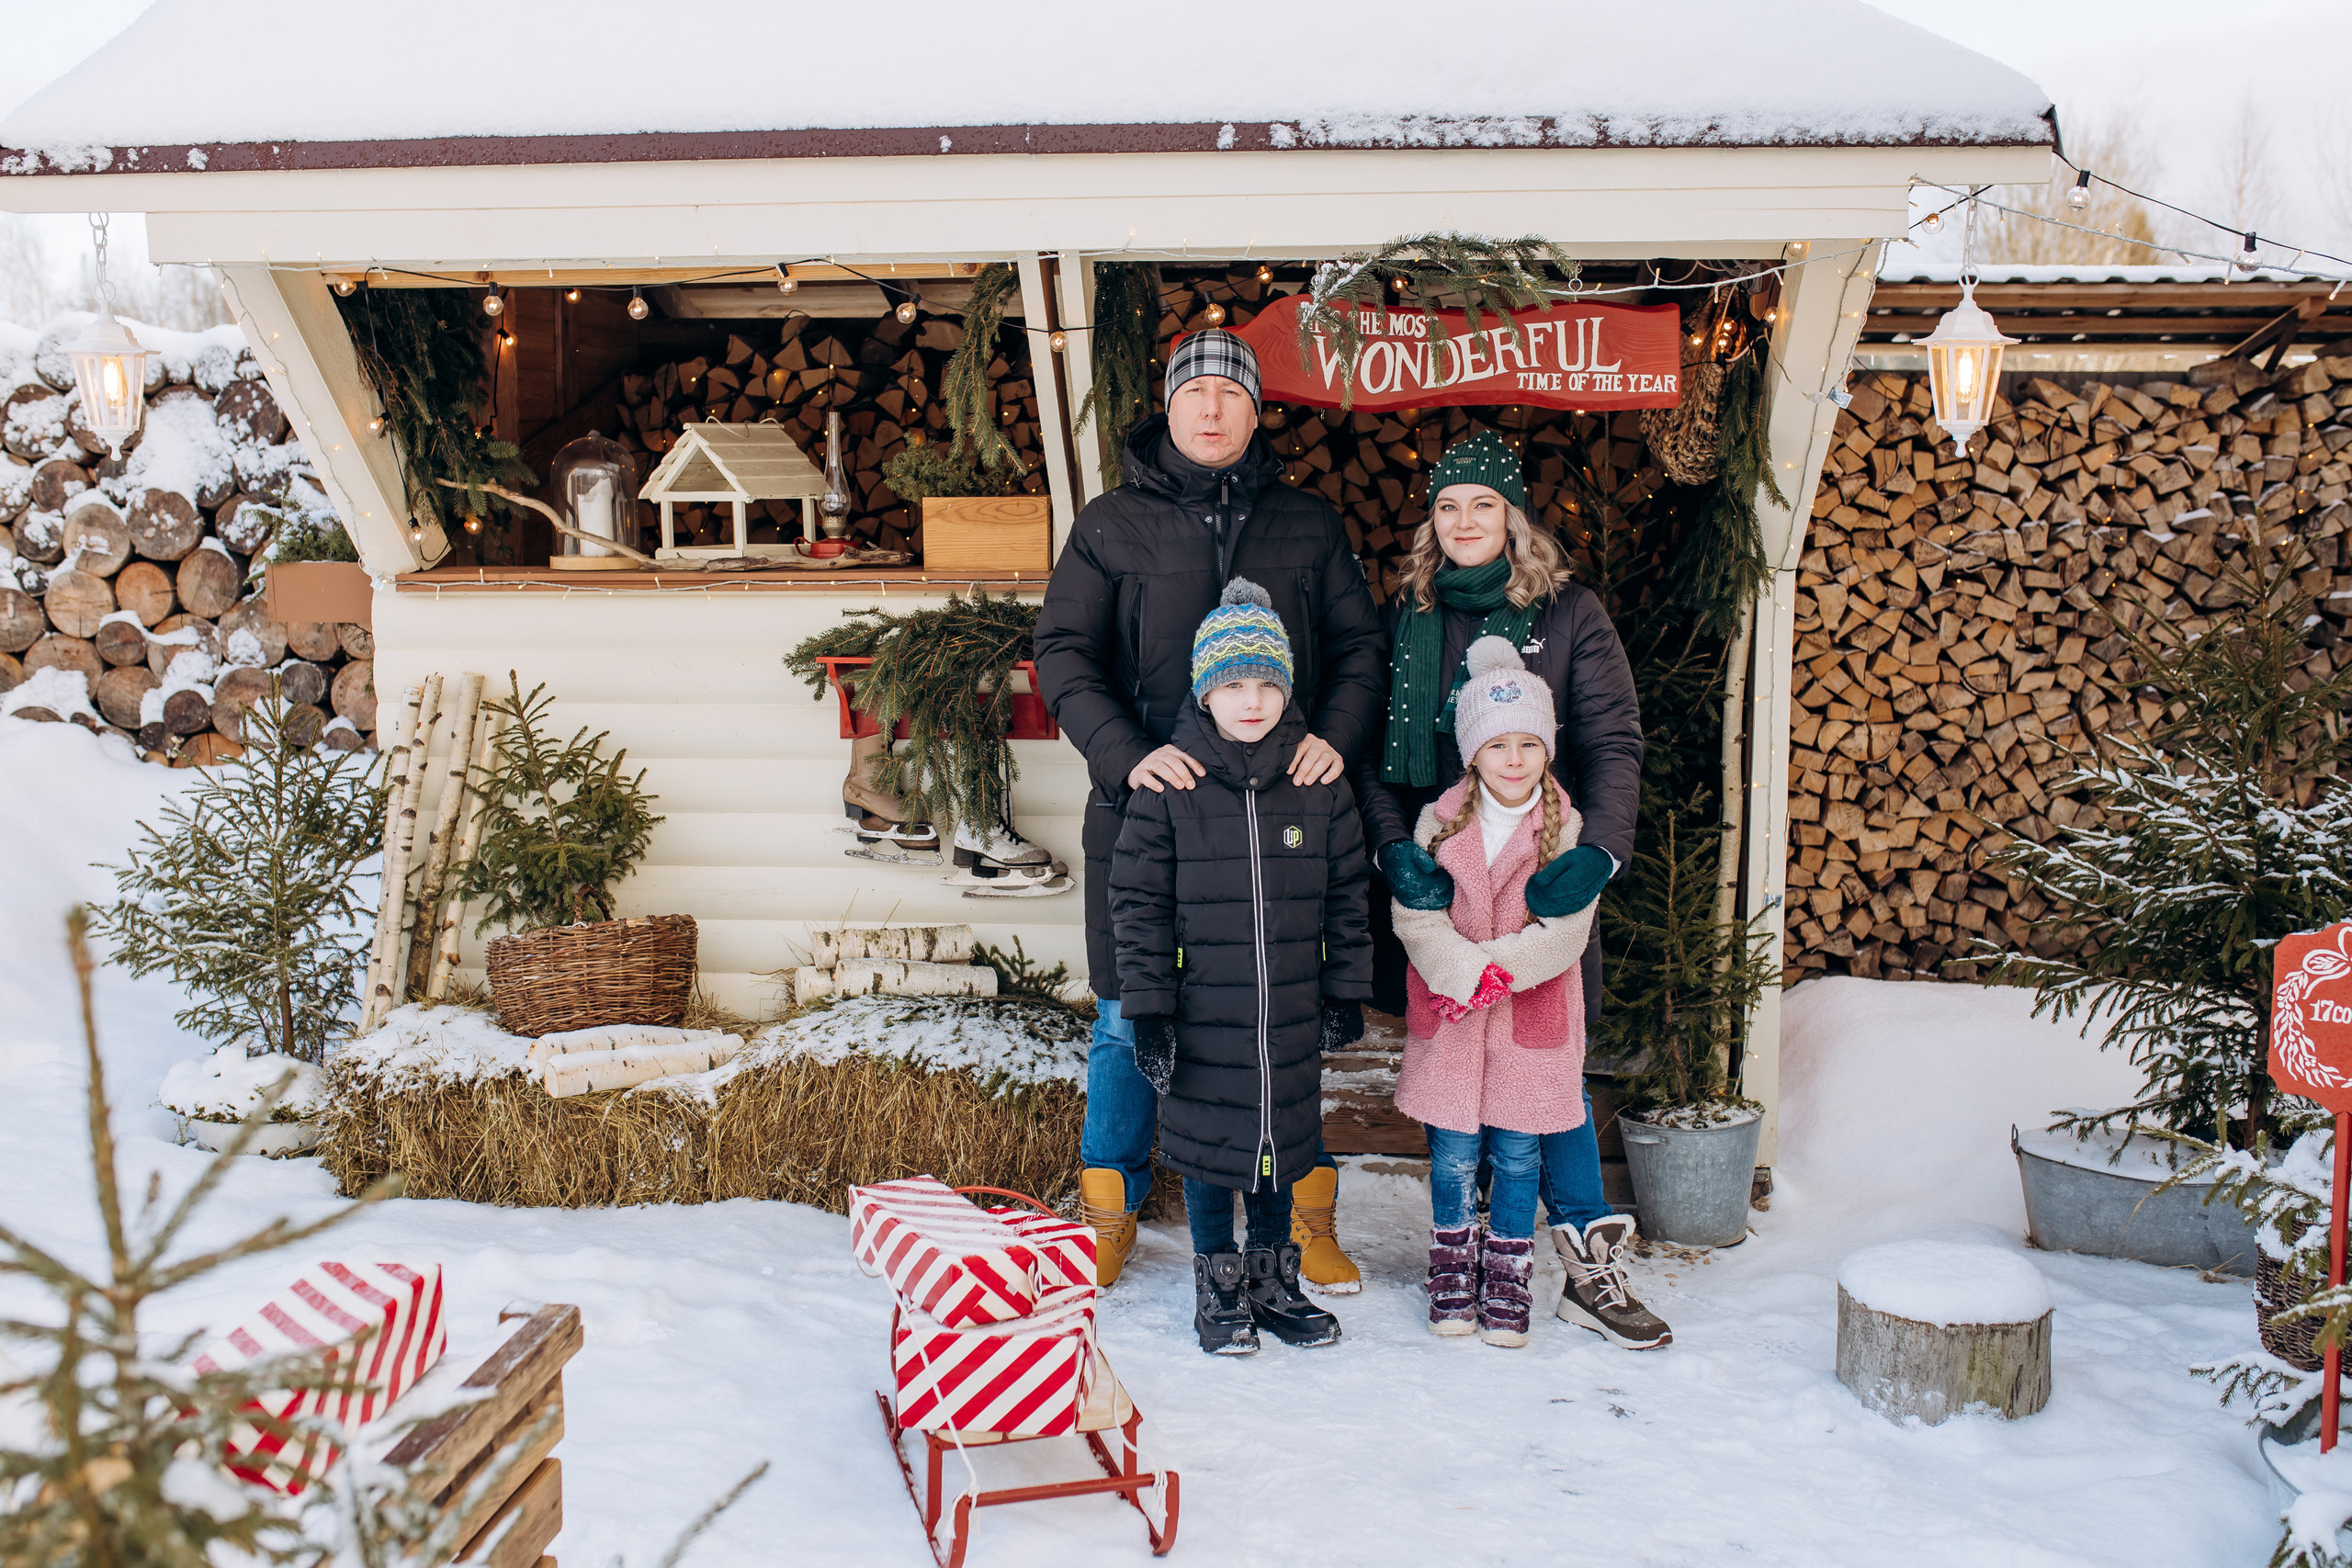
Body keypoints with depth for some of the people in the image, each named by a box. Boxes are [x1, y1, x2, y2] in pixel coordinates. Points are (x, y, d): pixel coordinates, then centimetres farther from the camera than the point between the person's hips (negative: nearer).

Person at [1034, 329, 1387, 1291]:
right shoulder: (1113, 524, 6)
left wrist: (1335, 736, -9)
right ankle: (1108, 1213, 23)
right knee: (1130, 1019, 6)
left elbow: (1361, 646, 11)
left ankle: (1304, 1216, 23)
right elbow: (1063, 652, -1)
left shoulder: (1309, 526, 12)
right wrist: (1127, 753, -17)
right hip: (1146, 808, -1)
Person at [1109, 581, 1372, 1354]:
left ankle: (1273, 1278, 33)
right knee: (1206, 1144, 8)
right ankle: (1218, 1285, 27)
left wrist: (1346, 992, 7)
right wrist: (1148, 1007, -7)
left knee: (1280, 1142, 15)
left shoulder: (1321, 782, 0)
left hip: (1292, 1015, 2)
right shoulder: (1170, 784, -7)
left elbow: (1346, 894, 7)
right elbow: (1138, 902, -5)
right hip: (1202, 1014, -2)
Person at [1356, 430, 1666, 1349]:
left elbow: (1613, 744, -2)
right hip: (1433, 881, 1)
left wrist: (1598, 852, -18)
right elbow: (1371, 747, 2)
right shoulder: (1403, 615, 8)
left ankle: (1587, 1255, 6)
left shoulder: (1568, 615, 3)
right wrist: (1395, 846, -14)